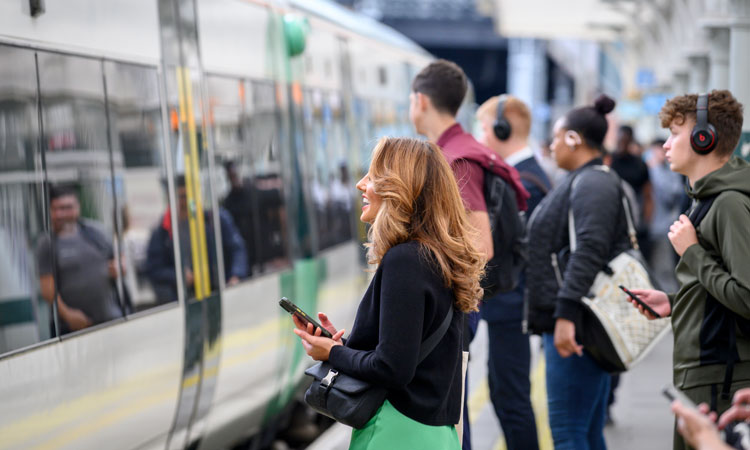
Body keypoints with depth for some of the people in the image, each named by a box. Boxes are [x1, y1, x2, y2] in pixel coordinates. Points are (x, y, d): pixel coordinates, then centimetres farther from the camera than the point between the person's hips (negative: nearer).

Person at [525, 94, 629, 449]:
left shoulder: (592, 183, -12)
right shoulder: (586, 181, 21)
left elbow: (589, 251, -24)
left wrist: (566, 314, -28)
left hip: (574, 326, -11)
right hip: (574, 325, 11)